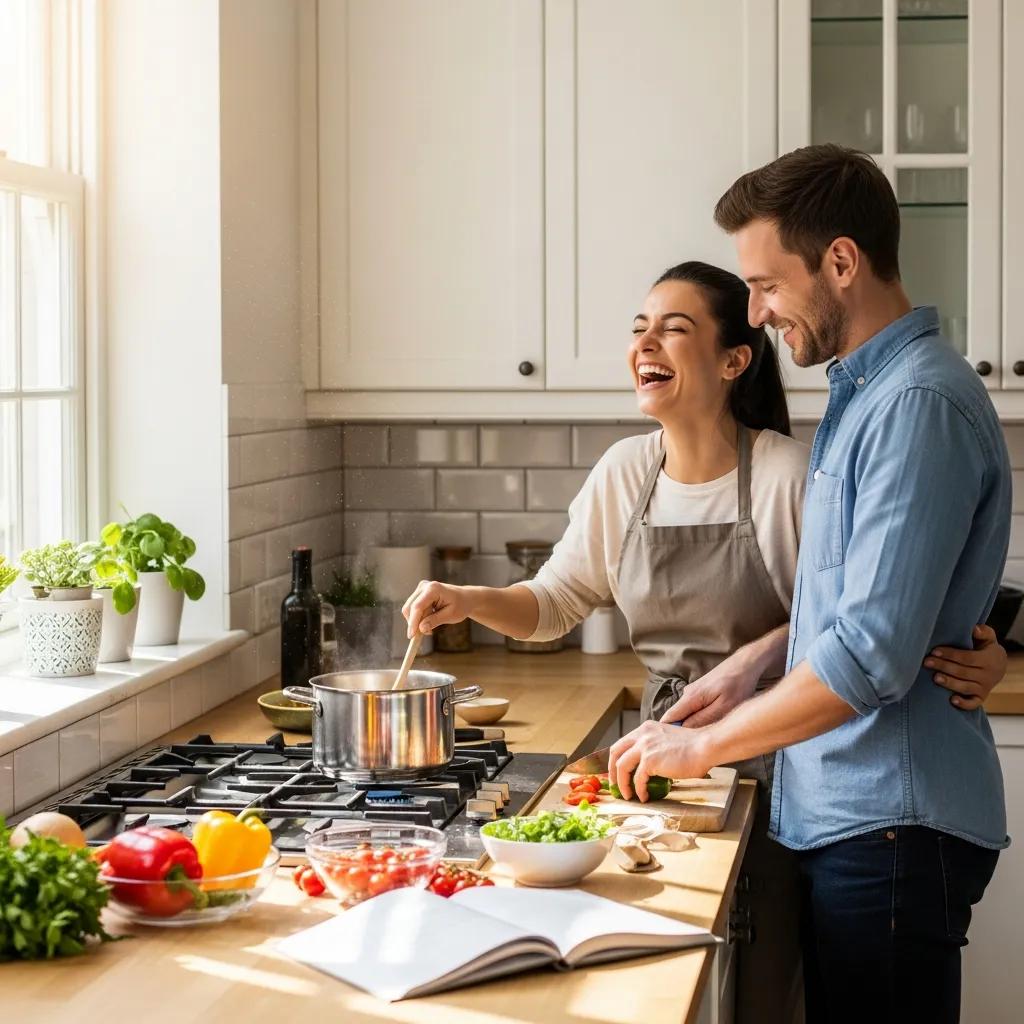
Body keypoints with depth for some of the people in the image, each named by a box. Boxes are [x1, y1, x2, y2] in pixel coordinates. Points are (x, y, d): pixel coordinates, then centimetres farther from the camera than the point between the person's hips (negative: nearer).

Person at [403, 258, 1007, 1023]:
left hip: (773, 765, -4)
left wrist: (759, 657, -24)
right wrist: (469, 601, -8)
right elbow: (554, 602, 8)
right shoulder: (624, 473, 1)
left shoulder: (788, 473, -15)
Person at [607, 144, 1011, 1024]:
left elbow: (873, 654, -22)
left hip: (889, 827, -9)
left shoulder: (920, 404, -17)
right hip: (842, 814, 9)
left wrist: (705, 745, -13)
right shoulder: (865, 390, 15)